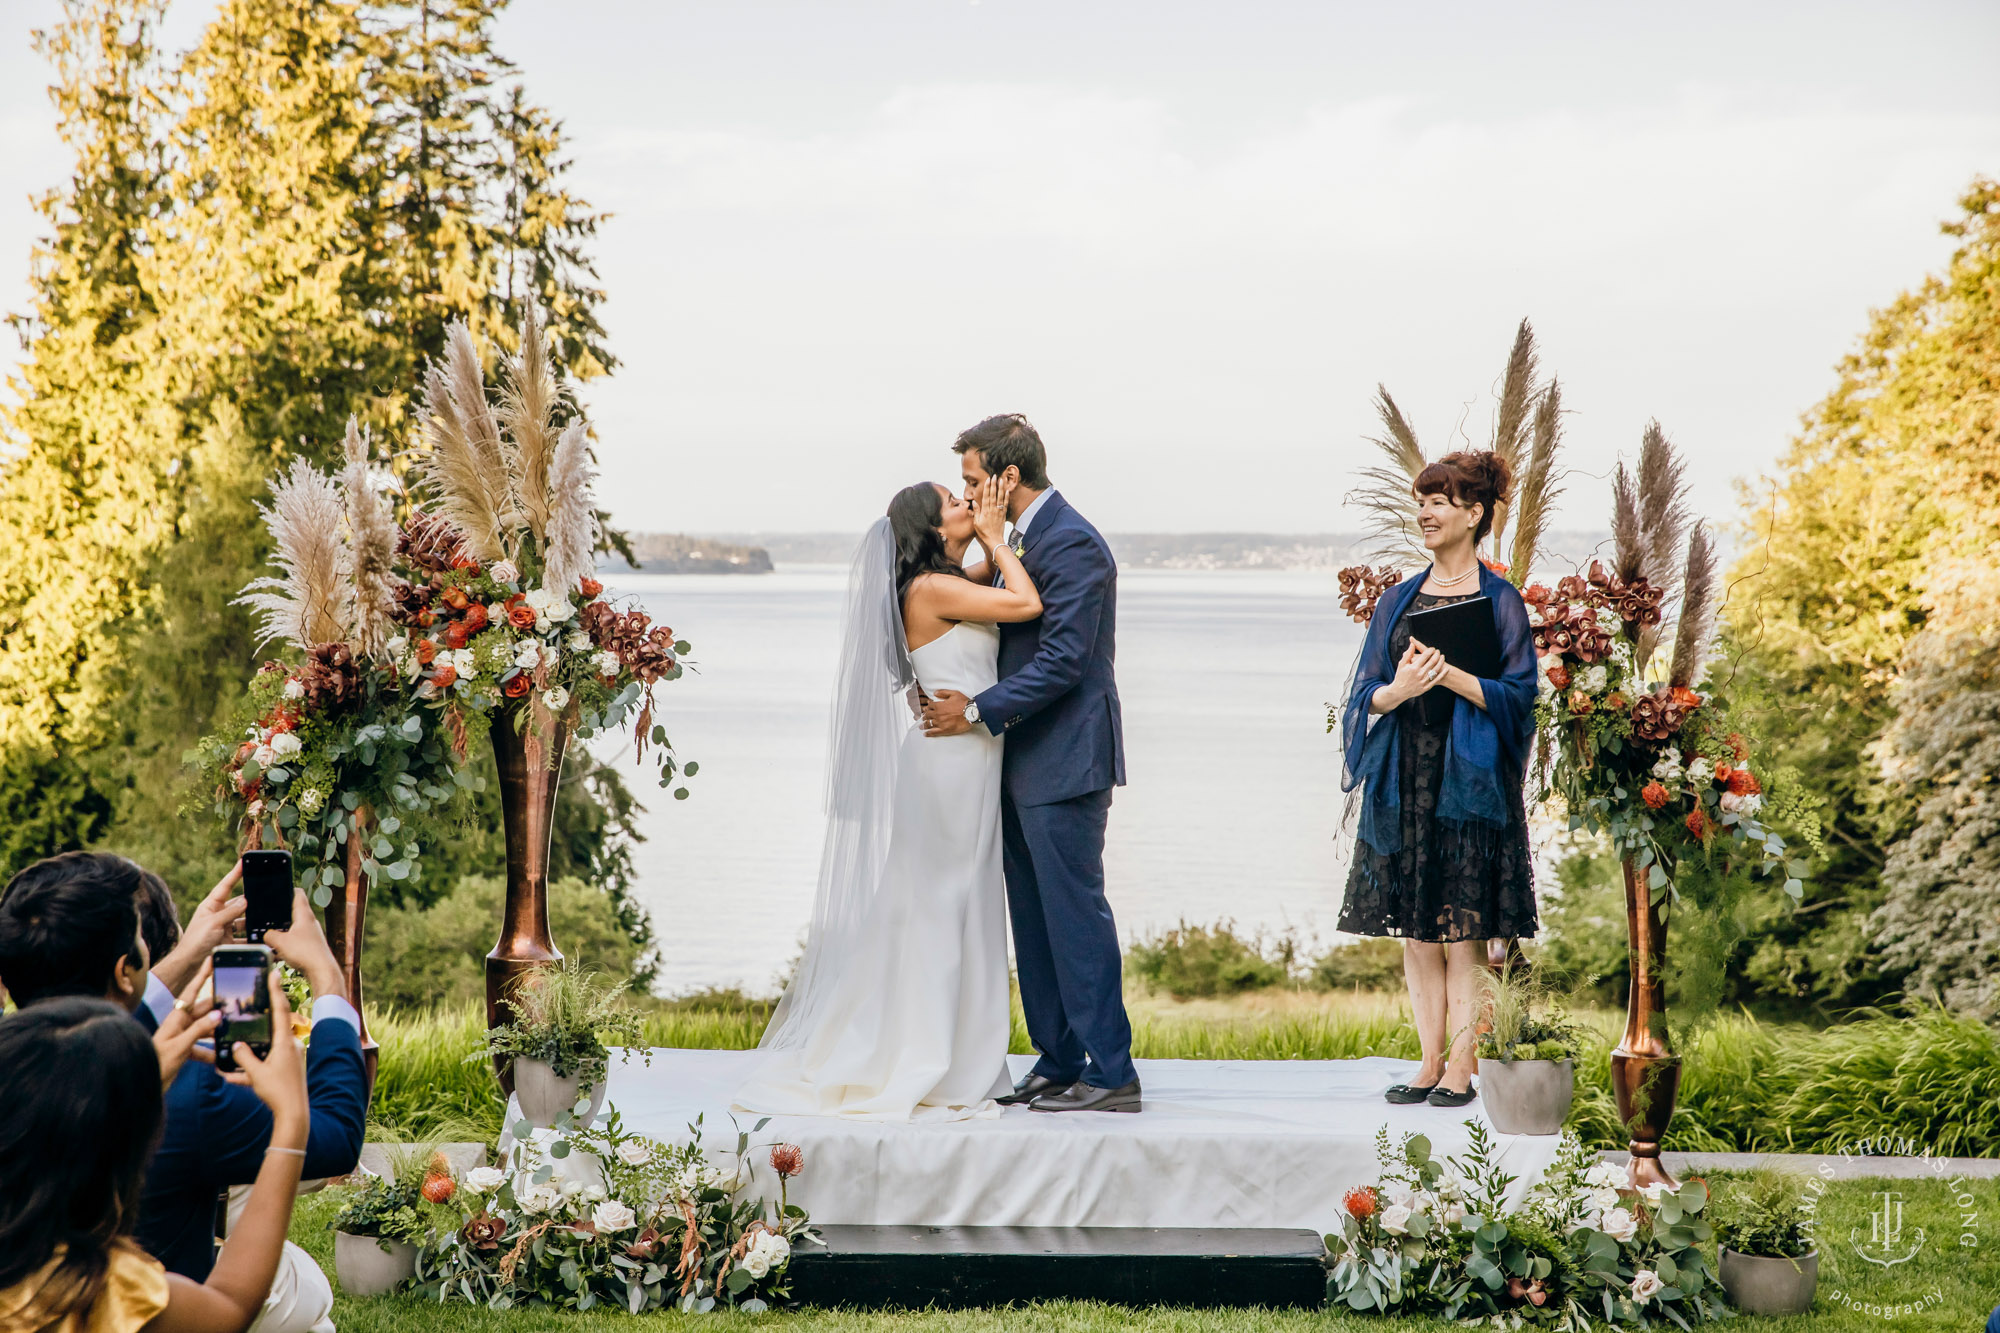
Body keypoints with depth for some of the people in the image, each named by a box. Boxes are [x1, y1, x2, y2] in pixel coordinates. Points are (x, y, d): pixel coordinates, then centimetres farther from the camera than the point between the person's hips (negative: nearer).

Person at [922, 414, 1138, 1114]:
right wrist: (964, 698, 7)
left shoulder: (1072, 543, -15)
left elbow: (1062, 662, -20)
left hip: (1065, 763, -10)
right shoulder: (1026, 538, 16)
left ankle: (1111, 1074, -4)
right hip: (1028, 765, 10)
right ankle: (1059, 1064, 18)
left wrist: (979, 712, -17)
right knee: (1035, 920, 12)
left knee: (1075, 913, -8)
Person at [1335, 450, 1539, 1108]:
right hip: (1404, 781, 5)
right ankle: (1430, 1063, 11)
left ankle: (1461, 1070, -1)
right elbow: (1366, 694, 10)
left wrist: (1449, 675, -18)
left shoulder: (1500, 601, 0)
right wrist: (1399, 690, -12)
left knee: (1463, 932, -5)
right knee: (1416, 933, 5)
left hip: (1468, 781, -5)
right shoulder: (1398, 601, 13)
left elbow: (1517, 694, -6)